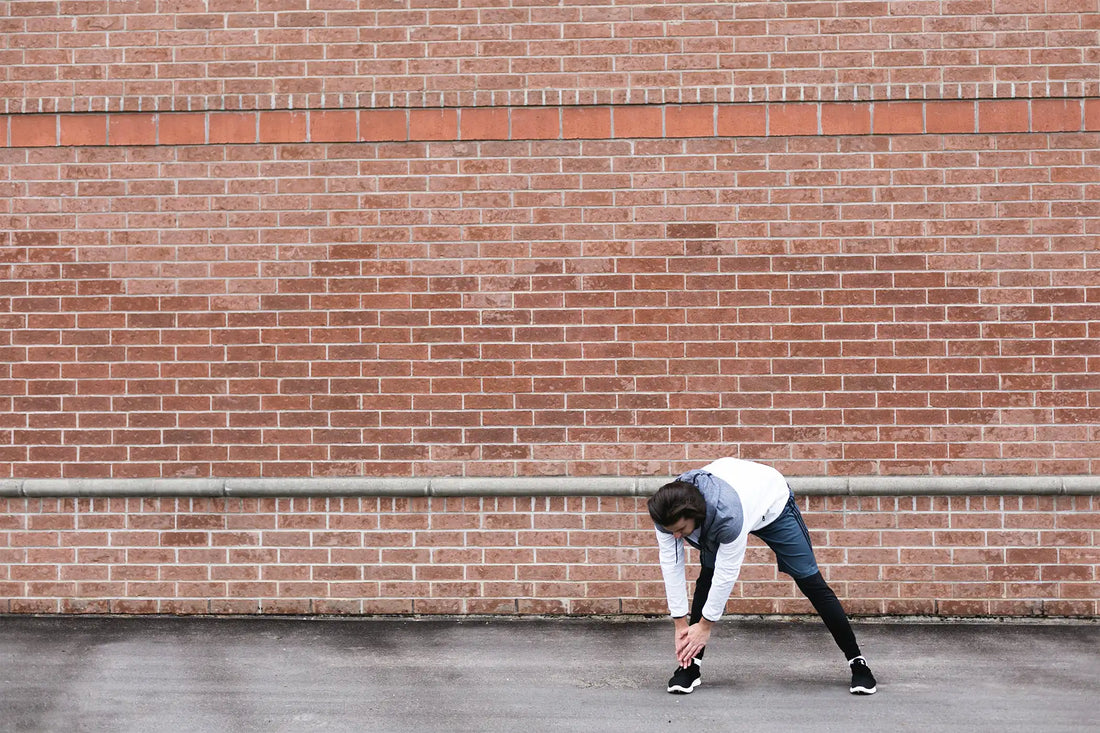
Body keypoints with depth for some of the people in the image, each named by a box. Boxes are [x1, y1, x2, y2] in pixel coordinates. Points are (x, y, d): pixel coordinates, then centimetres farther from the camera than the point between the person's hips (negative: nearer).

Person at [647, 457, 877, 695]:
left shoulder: (729, 516, -48)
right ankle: (690, 665, -4)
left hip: (772, 503, -4)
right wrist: (680, 624, -21)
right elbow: (671, 566, -23)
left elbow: (727, 573, -37)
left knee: (810, 581, -2)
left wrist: (705, 625, -26)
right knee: (707, 575, -11)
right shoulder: (668, 513, -32)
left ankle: (857, 661, 8)